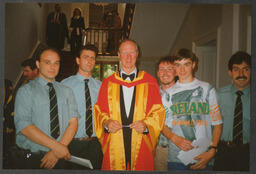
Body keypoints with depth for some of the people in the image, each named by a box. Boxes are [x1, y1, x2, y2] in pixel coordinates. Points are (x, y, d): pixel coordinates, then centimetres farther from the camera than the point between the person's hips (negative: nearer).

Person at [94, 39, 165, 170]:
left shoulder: (150, 82, 5)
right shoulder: (107, 83, 8)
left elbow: (158, 111, 4)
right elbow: (98, 111, 8)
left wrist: (146, 124, -13)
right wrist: (106, 123, -11)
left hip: (141, 146, 0)